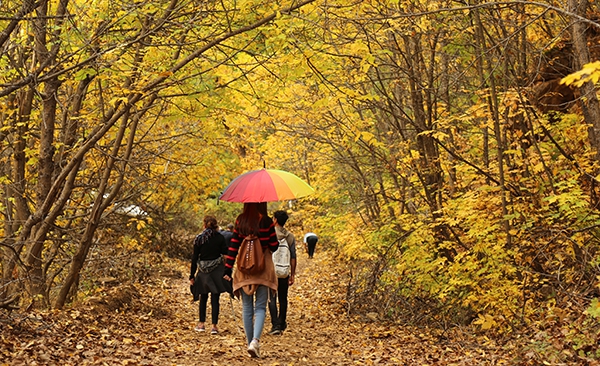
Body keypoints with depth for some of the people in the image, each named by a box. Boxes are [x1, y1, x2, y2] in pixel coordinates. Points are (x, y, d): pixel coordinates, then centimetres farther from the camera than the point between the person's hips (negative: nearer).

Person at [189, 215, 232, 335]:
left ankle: (201, 324, 21)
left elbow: (194, 258, 0)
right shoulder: (220, 238, -3)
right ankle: (214, 326, 0)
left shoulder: (199, 239, -2)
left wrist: (192, 275, 5)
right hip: (217, 271, -1)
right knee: (215, 299, 2)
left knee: (203, 298, 17)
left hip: (203, 271, 1)